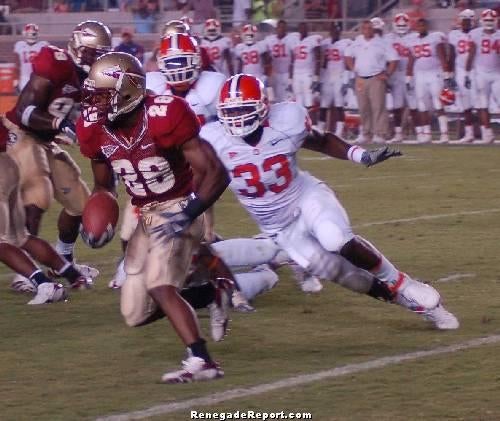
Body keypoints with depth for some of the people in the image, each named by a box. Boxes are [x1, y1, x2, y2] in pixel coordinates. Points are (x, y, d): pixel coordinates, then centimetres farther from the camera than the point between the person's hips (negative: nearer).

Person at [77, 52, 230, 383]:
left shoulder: (164, 117, -25)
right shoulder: (94, 127, -6)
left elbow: (217, 173, -23)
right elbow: (103, 185, 11)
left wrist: (188, 213, -34)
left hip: (179, 209, -7)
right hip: (147, 215, 7)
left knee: (159, 287, -26)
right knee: (136, 315, 6)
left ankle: (202, 362, -23)